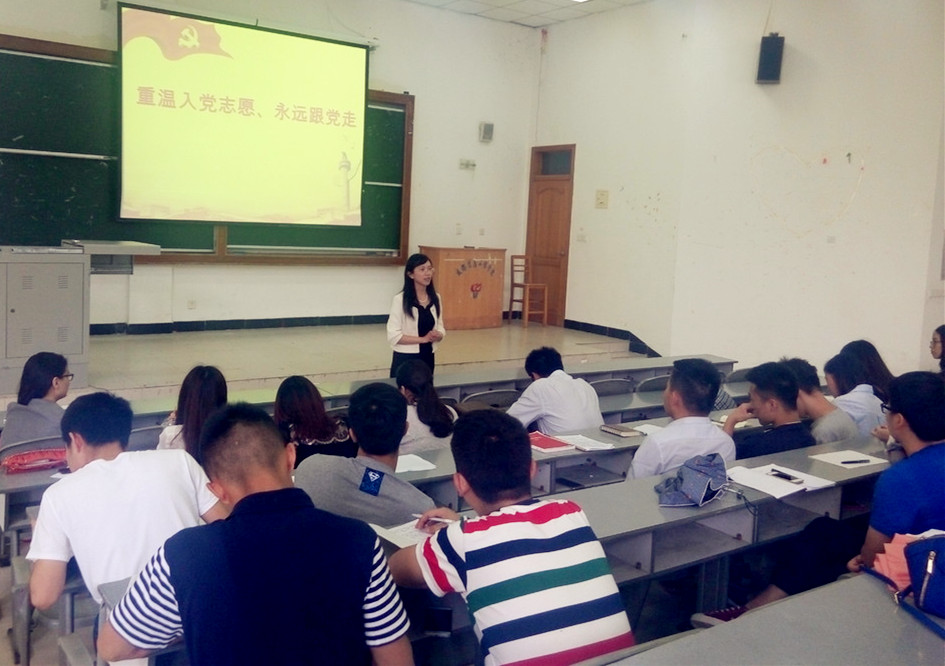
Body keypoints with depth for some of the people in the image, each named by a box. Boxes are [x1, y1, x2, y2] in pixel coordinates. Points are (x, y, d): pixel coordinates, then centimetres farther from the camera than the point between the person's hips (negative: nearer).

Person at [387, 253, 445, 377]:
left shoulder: (435, 298, 4)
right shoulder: (400, 300, -12)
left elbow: (440, 328, 10)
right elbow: (393, 336, -15)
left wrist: (437, 335, -12)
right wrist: (423, 339, -18)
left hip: (428, 358, 5)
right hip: (405, 359, -5)